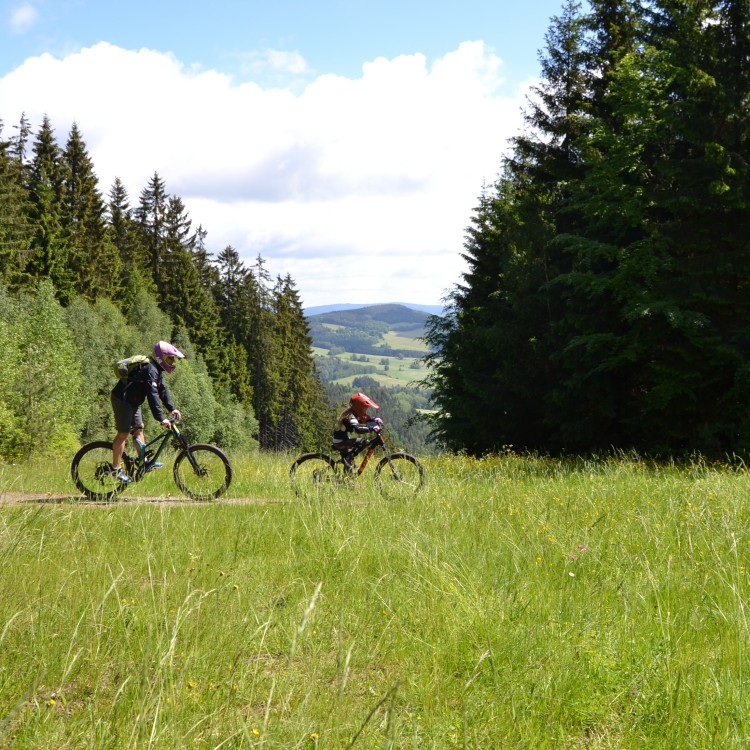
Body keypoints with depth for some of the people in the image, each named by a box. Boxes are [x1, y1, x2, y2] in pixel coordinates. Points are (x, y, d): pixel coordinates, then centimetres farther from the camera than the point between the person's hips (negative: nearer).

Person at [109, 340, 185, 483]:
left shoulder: (157, 370, 9)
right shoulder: (150, 370, -25)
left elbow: (163, 389, 11)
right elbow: (153, 395, -30)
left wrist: (172, 408, 2)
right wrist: (161, 418, -32)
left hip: (132, 401, 10)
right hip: (122, 400, -10)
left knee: (138, 429, 14)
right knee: (124, 433, -8)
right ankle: (116, 469, -5)